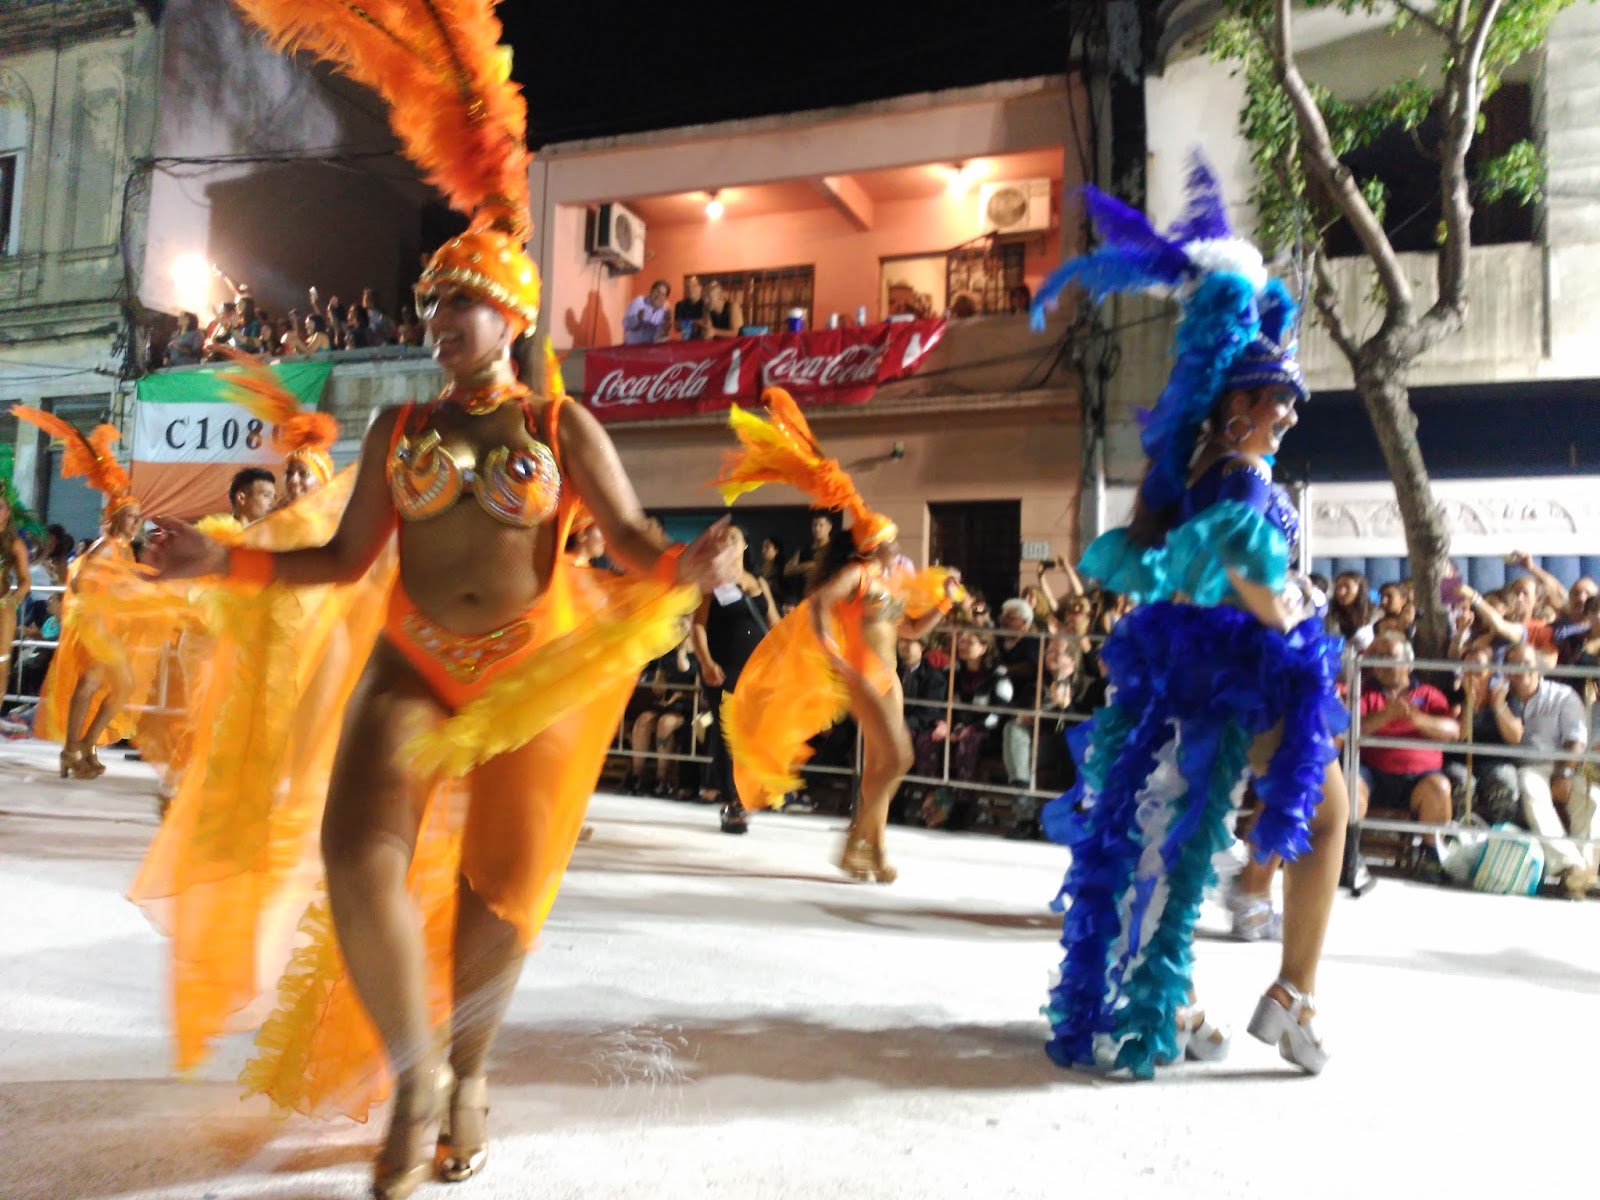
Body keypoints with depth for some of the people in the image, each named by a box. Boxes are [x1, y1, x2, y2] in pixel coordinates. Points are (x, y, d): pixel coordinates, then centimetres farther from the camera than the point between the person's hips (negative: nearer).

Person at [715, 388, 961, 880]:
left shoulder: (894, 581, 14)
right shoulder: (857, 572, -10)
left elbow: (911, 629, 24)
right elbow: (817, 603, -24)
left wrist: (944, 599, 16)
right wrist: (831, 655, -27)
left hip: (887, 678, 8)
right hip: (860, 676, -8)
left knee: (877, 766, 10)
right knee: (897, 756, -14)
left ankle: (874, 851, 19)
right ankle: (854, 844, -4)